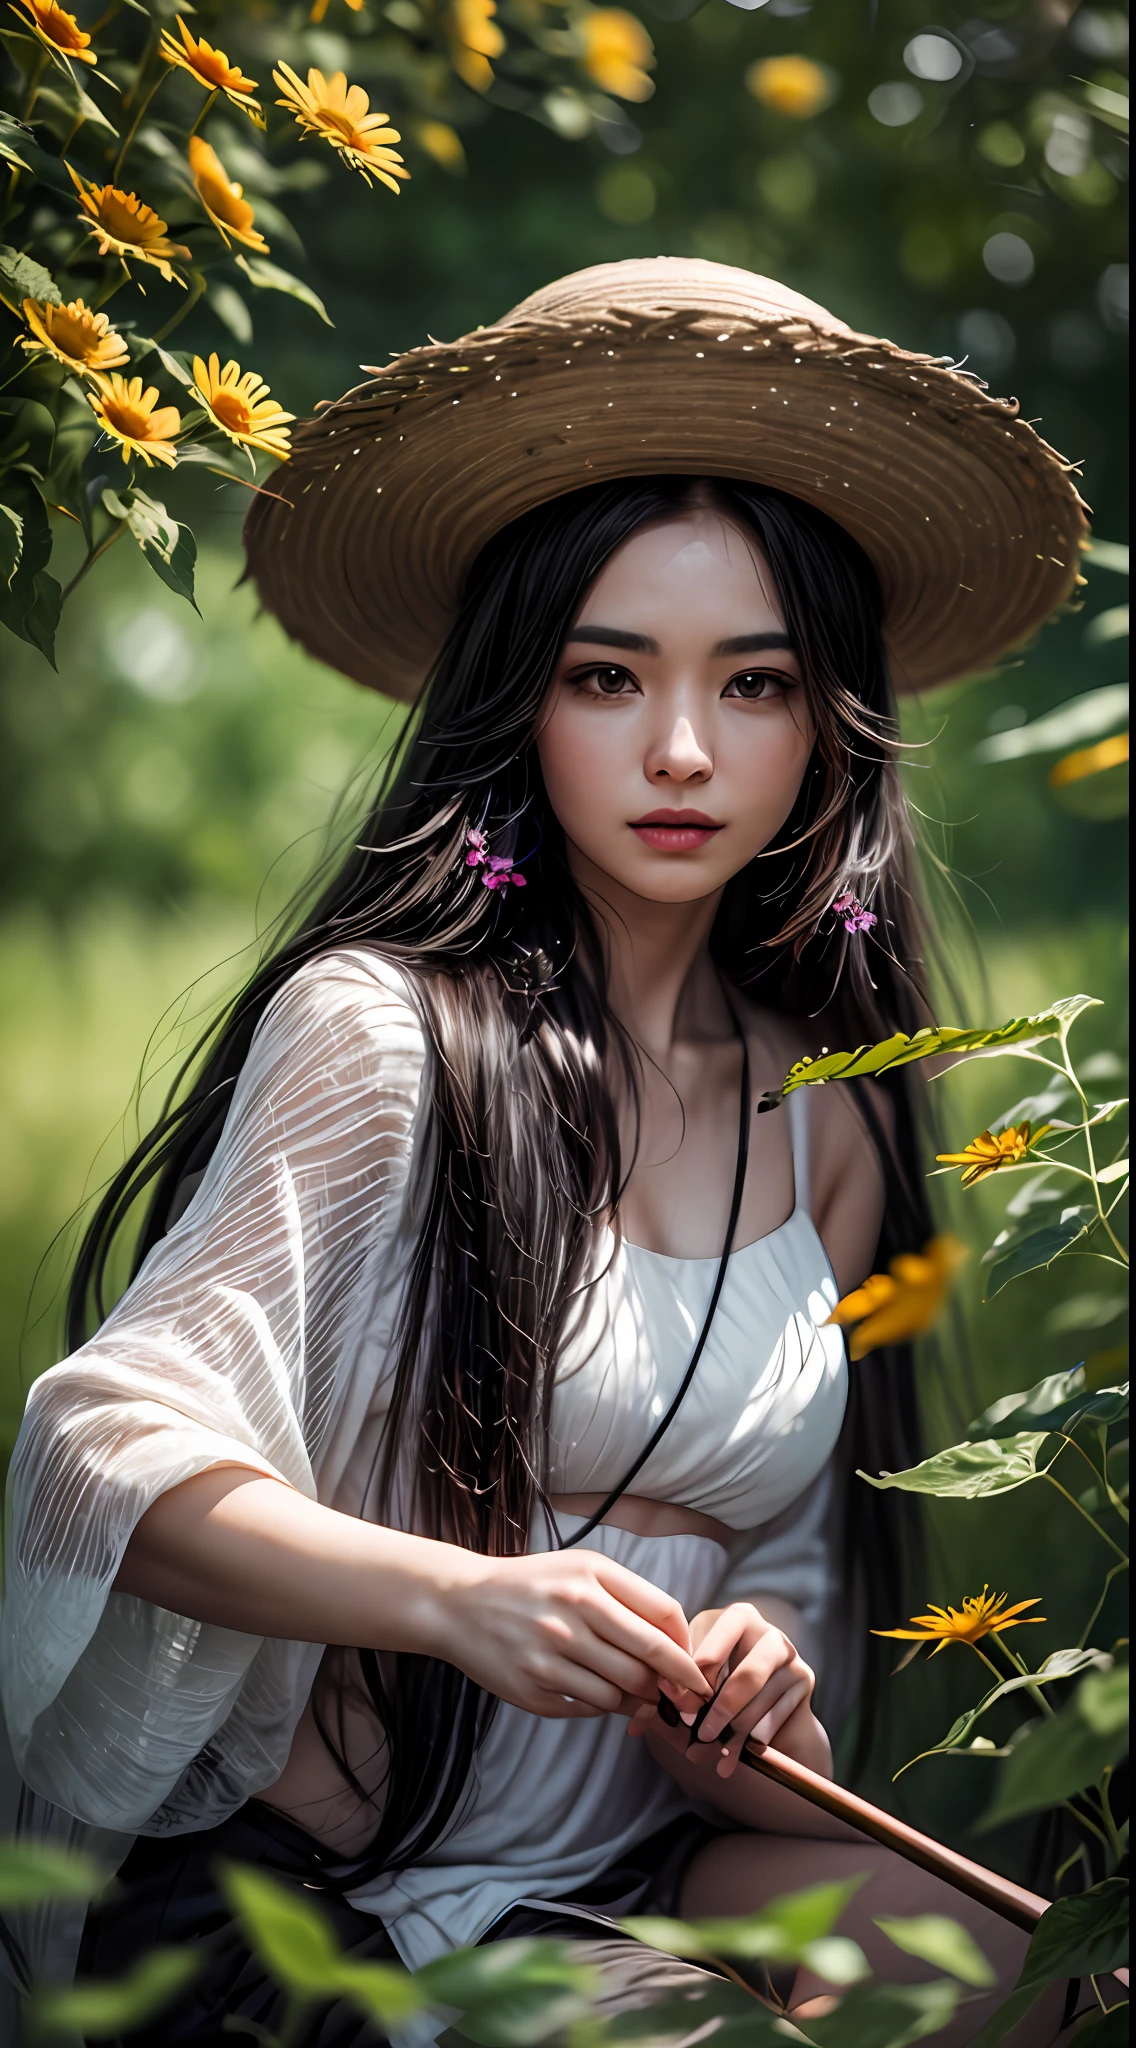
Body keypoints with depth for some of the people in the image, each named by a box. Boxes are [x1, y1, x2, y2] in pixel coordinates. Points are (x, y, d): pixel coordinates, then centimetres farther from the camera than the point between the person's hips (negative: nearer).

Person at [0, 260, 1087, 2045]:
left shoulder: (832, 1116, 9)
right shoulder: (384, 1029, -10)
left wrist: (759, 1683, -7)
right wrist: (463, 1598, -31)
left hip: (640, 1879, 5)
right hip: (303, 1903, -5)